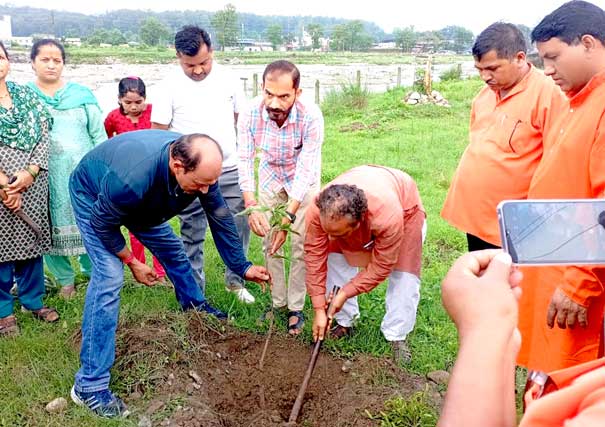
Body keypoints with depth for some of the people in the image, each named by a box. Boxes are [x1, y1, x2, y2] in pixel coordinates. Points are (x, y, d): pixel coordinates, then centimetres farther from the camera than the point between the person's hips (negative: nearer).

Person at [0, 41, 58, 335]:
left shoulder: (26, 95, 11)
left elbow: (43, 134, 4)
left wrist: (31, 171, -10)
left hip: (33, 185, 4)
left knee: (31, 241, 11)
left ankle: (33, 300, 27)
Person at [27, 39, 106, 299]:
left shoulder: (81, 94, 5)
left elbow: (98, 135, 7)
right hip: (42, 176, 0)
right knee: (50, 227, 6)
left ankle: (93, 272, 22)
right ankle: (65, 279, 21)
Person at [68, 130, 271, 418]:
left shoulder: (199, 166, -28)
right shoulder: (133, 178, -46)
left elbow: (220, 218, -13)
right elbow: (103, 224, -26)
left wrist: (242, 267, -6)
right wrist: (131, 262, -14)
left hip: (144, 200, 6)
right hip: (93, 197, -6)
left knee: (173, 251, 15)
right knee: (109, 277, -19)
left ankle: (195, 306, 47)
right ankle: (90, 385, -12)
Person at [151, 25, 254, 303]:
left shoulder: (227, 78, 2)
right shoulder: (170, 86, -7)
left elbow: (241, 118, 13)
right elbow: (158, 133, -5)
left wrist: (241, 153, 9)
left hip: (230, 169, 3)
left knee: (239, 226, 6)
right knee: (192, 235, 8)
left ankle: (235, 280, 27)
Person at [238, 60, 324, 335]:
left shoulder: (311, 116, -34)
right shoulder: (250, 114, -27)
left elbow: (306, 170, -35)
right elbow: (244, 161, -27)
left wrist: (288, 217, -42)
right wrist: (251, 206, -41)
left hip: (304, 182, -2)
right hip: (270, 178, 2)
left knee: (301, 247, -3)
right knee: (270, 245, 4)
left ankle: (295, 308, 12)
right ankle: (278, 303, 20)